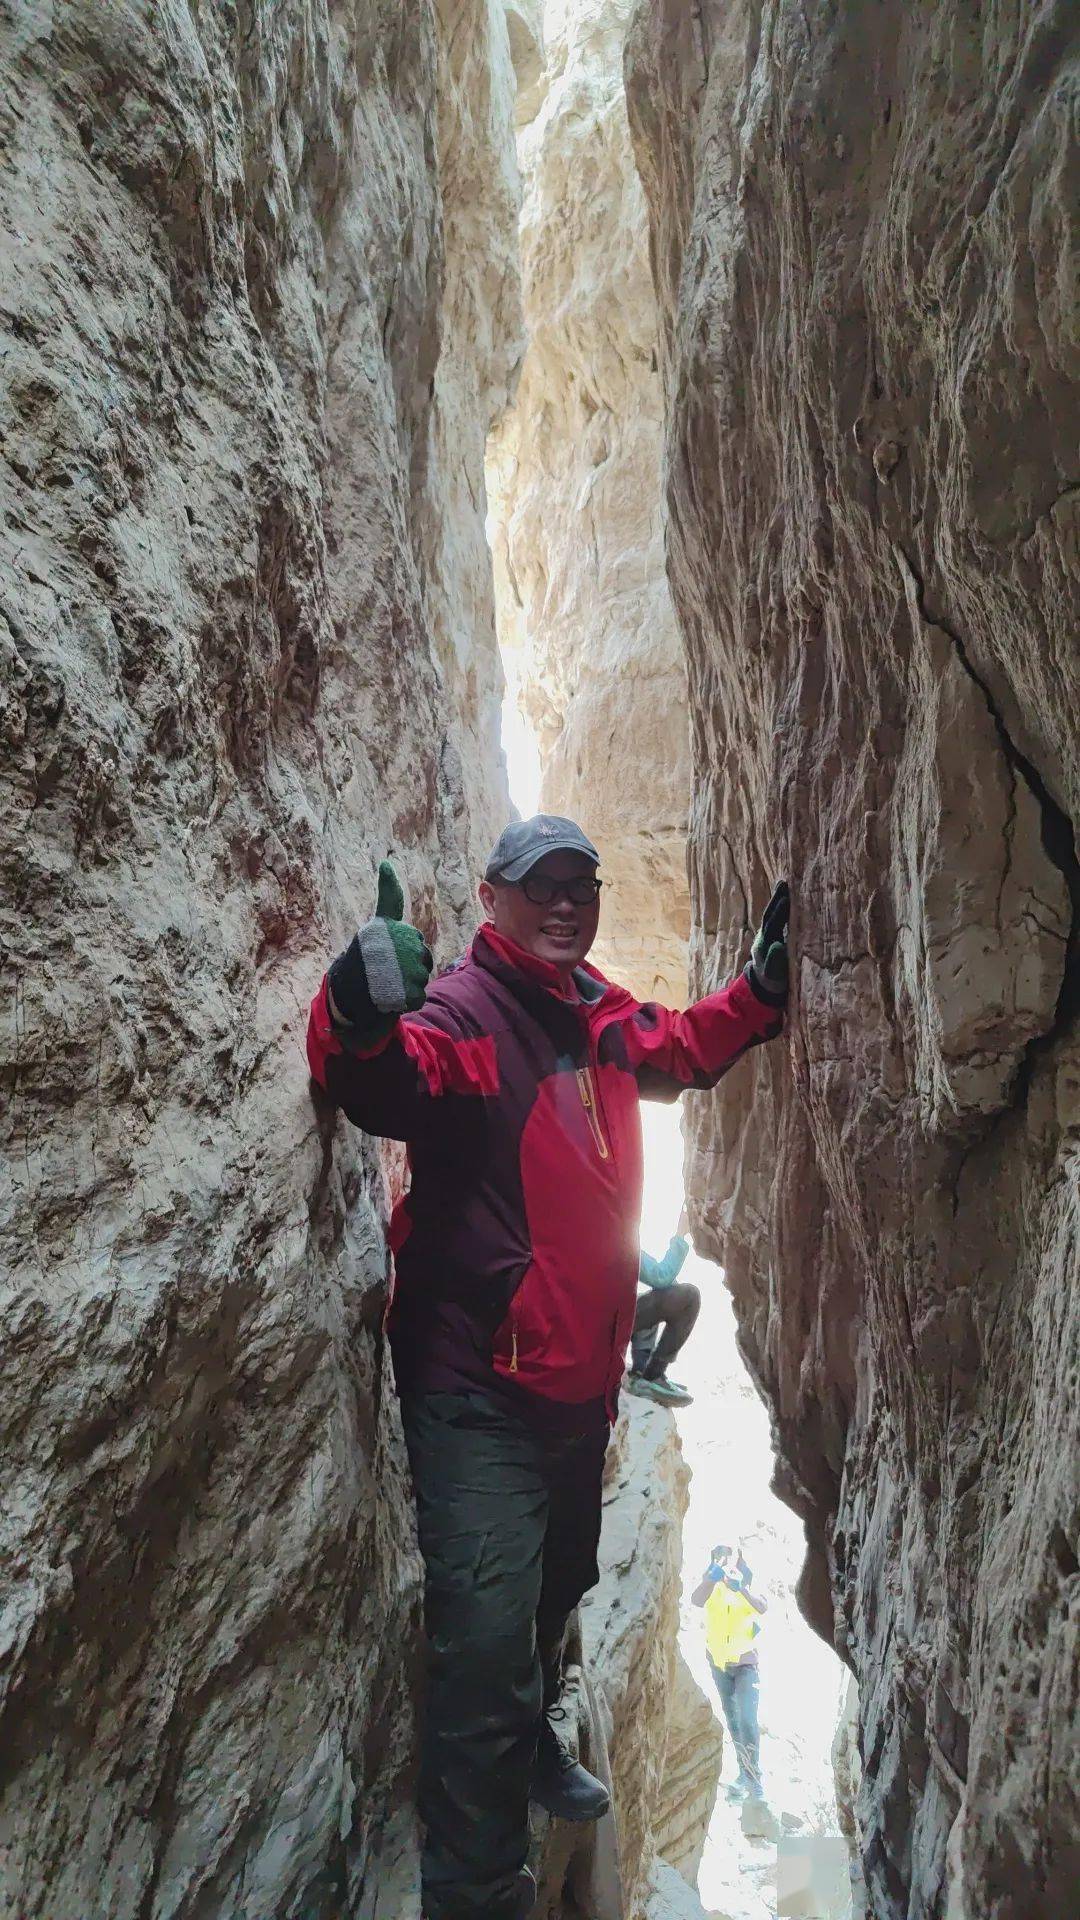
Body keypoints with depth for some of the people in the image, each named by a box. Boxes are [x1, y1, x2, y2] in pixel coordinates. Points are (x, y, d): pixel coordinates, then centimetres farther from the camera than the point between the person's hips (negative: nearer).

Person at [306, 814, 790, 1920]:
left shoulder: (598, 1013, 6)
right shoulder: (464, 1008, -18)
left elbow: (678, 1051, 27)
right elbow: (394, 1082, -39)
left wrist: (763, 985, 15)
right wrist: (364, 1022, -61)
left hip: (582, 1376, 9)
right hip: (480, 1386, -8)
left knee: (561, 1583, 28)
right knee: (487, 1641, -6)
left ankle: (531, 1744, 56)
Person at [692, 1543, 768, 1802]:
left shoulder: (747, 1581, -11)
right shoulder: (711, 1585, -9)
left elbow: (763, 1607, -29)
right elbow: (696, 1601, -30)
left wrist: (742, 1588, -48)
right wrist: (711, 1577, -51)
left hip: (746, 1662, -3)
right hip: (719, 1662, 3)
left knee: (747, 1720, -15)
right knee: (732, 1720, 14)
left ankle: (754, 1781, -11)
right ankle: (745, 1773, 28)